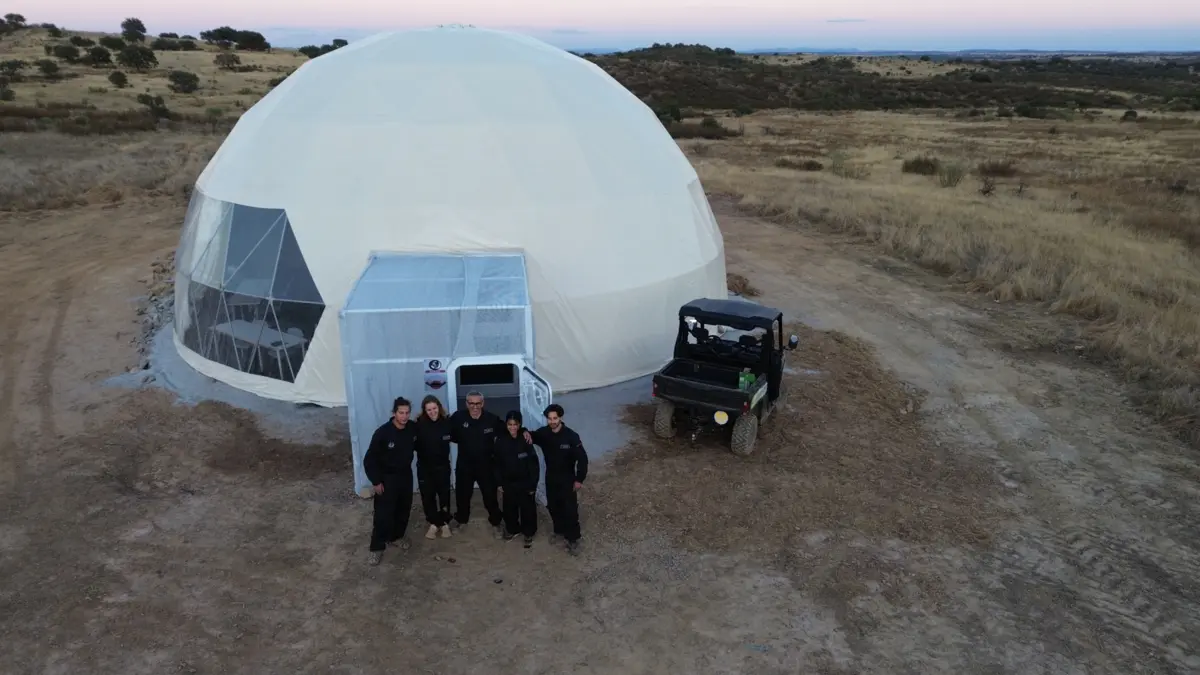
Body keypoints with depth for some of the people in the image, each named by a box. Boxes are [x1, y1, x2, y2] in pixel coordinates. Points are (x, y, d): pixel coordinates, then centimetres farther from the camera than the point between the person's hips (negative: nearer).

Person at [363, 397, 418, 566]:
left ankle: (397, 536, 40)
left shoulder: (413, 428, -10)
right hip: (386, 478, -5)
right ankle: (377, 547, 13)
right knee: (383, 514, -2)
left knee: (404, 509, 18)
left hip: (406, 475, 5)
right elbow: (369, 459, -16)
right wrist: (375, 481, -15)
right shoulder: (383, 433, -24)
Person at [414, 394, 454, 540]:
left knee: (444, 495, 10)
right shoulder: (419, 424, -15)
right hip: (424, 467, 0)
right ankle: (434, 524, 26)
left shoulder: (447, 422, -11)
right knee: (427, 496, 9)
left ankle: (445, 523, 28)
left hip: (442, 465, 0)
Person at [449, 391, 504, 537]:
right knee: (462, 495, 18)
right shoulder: (458, 417, -14)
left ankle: (495, 523, 29)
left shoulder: (492, 419, -15)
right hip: (464, 465, 1)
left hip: (486, 465, -1)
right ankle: (461, 520, 42)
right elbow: (450, 435, -1)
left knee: (490, 495, 9)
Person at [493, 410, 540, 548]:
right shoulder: (501, 440, -7)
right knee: (509, 508, 16)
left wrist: (533, 484, -12)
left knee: (527, 508, 8)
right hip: (508, 482, 3)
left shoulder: (526, 440, -15)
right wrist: (499, 483, 2)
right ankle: (512, 529, 39)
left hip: (525, 482, -3)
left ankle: (529, 533, 26)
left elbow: (533, 463, -11)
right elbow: (497, 463, 1)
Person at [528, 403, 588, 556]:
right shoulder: (543, 433, -9)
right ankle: (559, 530, 41)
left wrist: (579, 479, -15)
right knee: (553, 507, 18)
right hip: (551, 478, 4)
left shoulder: (571, 436, -21)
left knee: (570, 510, 0)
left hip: (567, 479, -4)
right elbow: (532, 436, 9)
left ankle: (573, 539, 15)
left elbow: (582, 458, -16)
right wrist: (526, 433, -16)